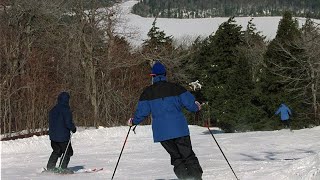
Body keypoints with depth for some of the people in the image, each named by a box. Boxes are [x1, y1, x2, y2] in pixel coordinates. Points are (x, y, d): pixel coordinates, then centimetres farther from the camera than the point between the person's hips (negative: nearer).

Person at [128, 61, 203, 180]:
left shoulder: (148, 92, 4)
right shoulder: (175, 88, 2)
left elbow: (142, 112, 4)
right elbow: (190, 103, 0)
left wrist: (134, 121, 22)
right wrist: (197, 107, 22)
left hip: (162, 132, 1)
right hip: (179, 129, -1)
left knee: (176, 156, 13)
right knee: (188, 155, 2)